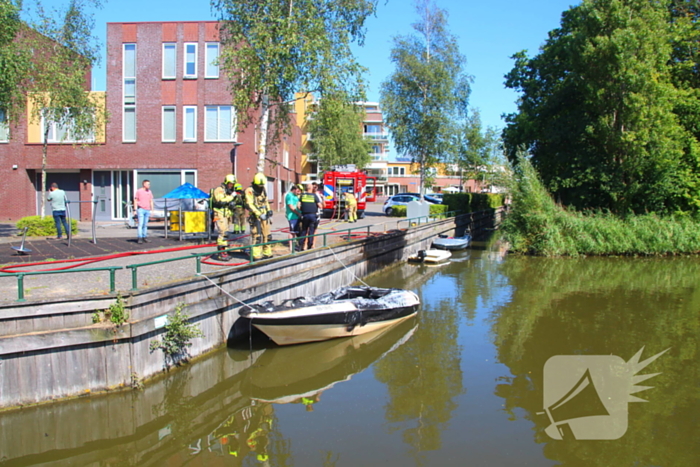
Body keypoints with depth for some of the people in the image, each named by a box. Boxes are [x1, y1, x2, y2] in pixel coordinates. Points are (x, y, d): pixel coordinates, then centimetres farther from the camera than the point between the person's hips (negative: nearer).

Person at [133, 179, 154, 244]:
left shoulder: (149, 192, 11)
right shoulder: (139, 191, -2)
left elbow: (151, 201, 15)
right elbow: (135, 201, -1)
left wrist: (152, 210, 11)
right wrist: (135, 210, -7)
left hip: (147, 210, 5)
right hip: (141, 209, -5)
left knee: (145, 225, 7)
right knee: (140, 224, -10)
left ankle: (145, 237, 12)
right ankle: (140, 238, -10)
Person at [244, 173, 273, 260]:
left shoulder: (263, 189, 12)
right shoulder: (249, 190, -12)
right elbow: (250, 204, -20)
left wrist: (269, 214, 19)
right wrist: (259, 214, -26)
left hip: (264, 216, 7)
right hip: (255, 216, -7)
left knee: (266, 235, 10)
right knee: (257, 236, -9)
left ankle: (267, 253, 18)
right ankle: (257, 255, -5)